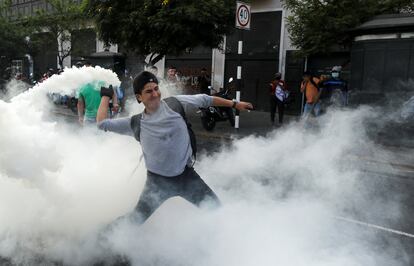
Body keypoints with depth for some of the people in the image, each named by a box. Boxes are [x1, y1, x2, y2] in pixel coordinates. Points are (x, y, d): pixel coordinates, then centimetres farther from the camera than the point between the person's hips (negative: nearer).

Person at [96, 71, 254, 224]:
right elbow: (102, 123, -3)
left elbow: (204, 100, 3)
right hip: (158, 180, -1)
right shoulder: (136, 123, -7)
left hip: (186, 174, 2)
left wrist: (234, 104, 7)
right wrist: (106, 96, 6)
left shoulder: (174, 104, -7)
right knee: (135, 222, -7)